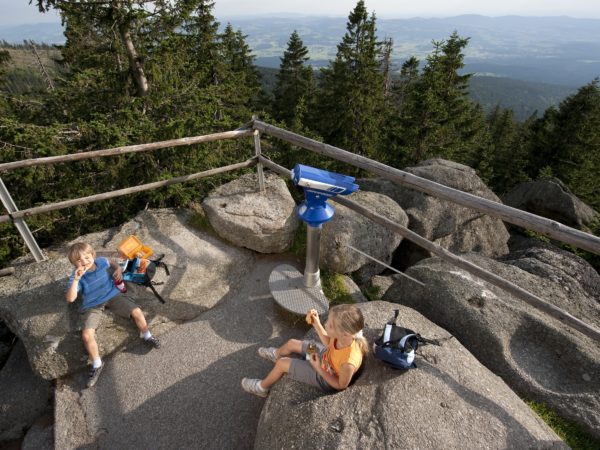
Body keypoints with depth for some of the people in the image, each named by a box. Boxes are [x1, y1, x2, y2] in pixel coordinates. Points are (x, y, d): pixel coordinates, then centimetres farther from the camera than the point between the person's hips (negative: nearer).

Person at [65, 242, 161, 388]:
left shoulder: (101, 261, -12)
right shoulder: (76, 276, -18)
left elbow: (112, 262, 16)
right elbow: (70, 298, -29)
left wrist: (118, 269, -4)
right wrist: (76, 279, -39)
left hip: (112, 295, 2)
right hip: (92, 305, -1)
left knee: (137, 312, -13)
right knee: (86, 335, -19)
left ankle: (148, 337, 13)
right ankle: (97, 365, 4)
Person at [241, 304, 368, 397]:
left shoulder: (349, 362, -45)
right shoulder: (343, 335, -30)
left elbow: (341, 385, -23)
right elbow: (329, 343, -7)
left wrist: (318, 368, -25)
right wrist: (316, 323, -20)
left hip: (325, 378, -6)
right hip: (325, 356, 6)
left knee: (282, 363, -2)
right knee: (292, 343, 16)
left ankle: (262, 387, 33)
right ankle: (276, 354, 56)